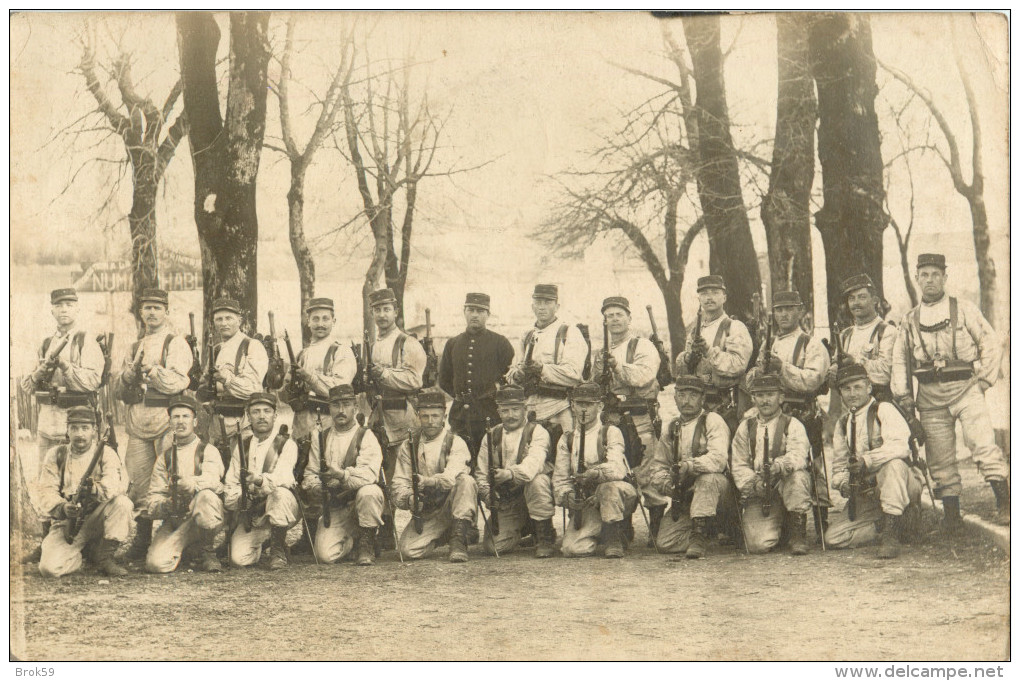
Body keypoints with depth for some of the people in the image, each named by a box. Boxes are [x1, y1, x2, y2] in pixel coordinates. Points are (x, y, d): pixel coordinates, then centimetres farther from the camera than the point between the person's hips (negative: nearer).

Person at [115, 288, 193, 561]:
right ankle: (141, 540, 12)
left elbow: (178, 382, -12)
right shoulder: (136, 347, 20)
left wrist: (152, 371, -22)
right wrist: (129, 374, -3)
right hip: (137, 418, 6)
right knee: (139, 480, 5)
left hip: (165, 417, -6)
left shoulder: (176, 343, 1)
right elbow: (121, 389, 17)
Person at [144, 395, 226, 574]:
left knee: (206, 496, -35)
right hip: (173, 520, 2)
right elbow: (152, 500, 6)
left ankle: (208, 553, -13)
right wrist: (165, 506, -19)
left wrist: (193, 484, -42)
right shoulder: (164, 457, 13)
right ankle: (179, 548, 13)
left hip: (203, 519, -2)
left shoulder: (208, 452, 4)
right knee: (156, 563, -24)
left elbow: (213, 480, -19)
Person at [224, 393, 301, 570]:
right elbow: (230, 483, 4)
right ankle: (262, 544, 19)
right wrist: (237, 499, -18)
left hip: (281, 514, -3)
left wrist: (260, 480, -43)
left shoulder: (286, 445, -3)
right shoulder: (241, 447, 10)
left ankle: (278, 550, -15)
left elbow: (283, 478, -23)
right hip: (250, 516, 3)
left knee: (280, 493, -36)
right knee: (239, 558, -19)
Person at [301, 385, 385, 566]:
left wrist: (341, 475, -37)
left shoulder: (366, 437, -4)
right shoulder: (320, 439, 10)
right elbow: (310, 471, 8)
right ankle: (352, 539, 18)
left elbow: (368, 474, -20)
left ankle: (366, 545, -13)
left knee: (368, 492, -38)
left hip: (361, 503, -3)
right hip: (333, 507, 3)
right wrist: (315, 487, -15)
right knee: (326, 554, -19)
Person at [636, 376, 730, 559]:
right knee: (664, 543, -11)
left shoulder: (713, 421, -5)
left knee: (707, 479, -40)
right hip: (683, 493, 5)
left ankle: (699, 534, -27)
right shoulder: (672, 428, 12)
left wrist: (690, 465, -35)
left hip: (714, 484, -5)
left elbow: (718, 459, -21)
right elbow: (657, 462, 11)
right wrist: (665, 482, -11)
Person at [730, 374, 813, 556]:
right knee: (759, 545, -21)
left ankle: (797, 534, -18)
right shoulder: (745, 427, 10)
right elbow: (738, 465, 4)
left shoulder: (793, 425, 1)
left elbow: (798, 455, -19)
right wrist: (753, 483, -17)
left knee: (797, 476, -37)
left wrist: (781, 465, -41)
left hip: (785, 485, -1)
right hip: (757, 493, 1)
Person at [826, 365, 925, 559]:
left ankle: (891, 534, -34)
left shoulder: (884, 410, -6)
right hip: (865, 496, 6)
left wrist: (867, 460, -37)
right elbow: (839, 464, 13)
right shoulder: (842, 424, 13)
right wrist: (842, 482, -10)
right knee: (833, 538, -12)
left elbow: (899, 445, -24)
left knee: (893, 463, -39)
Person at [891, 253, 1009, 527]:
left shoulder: (965, 310, 6)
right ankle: (952, 514, 7)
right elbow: (899, 360, 18)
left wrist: (983, 381, -1)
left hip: (966, 388, -3)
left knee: (983, 443, -19)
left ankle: (1003, 503, -18)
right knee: (940, 456, 1)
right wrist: (904, 396, 9)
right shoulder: (910, 320, 14)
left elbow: (991, 345, 7)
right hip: (930, 396, 3)